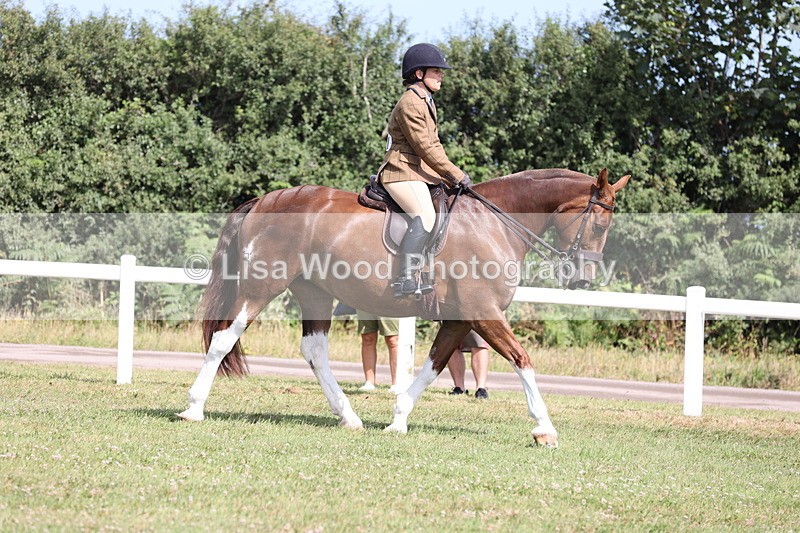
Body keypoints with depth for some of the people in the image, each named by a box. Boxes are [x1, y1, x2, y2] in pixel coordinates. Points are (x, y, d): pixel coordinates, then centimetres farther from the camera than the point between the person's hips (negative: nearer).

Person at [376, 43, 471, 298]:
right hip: (402, 174, -11)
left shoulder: (426, 102, 22)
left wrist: (451, 175, 12)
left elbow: (434, 144, 23)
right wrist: (455, 174, -14)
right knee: (425, 216, -32)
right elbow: (425, 148, -17)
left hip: (420, 174, 11)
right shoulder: (409, 104, -13)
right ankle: (406, 278, -39)